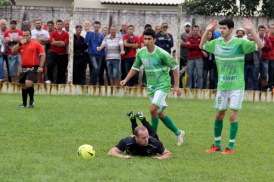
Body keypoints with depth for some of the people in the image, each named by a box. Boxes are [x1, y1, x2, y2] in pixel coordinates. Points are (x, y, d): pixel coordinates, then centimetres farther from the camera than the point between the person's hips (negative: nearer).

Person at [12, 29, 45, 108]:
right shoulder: (21, 44, 14)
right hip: (24, 68, 6)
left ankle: (31, 100, -4)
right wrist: (20, 43, -6)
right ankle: (24, 103, 24)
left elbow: (43, 55, -3)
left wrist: (41, 66, -13)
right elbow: (13, 51, 3)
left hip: (33, 68, -6)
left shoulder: (36, 44, 0)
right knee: (23, 86, 11)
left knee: (28, 83, -23)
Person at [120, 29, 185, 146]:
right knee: (160, 113, 11)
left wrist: (176, 86, -9)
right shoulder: (140, 53, -1)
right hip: (151, 87, 6)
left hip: (162, 85, -6)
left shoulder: (161, 53, -16)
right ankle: (178, 133, 29)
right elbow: (135, 67, 14)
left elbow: (174, 67, -8)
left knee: (153, 109, -23)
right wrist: (126, 80, 2)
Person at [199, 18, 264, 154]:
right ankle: (217, 145, 22)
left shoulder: (240, 43, -10)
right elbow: (202, 46, 22)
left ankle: (231, 146, 1)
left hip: (236, 86, -5)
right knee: (219, 115, 9)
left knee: (233, 115, -8)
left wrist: (251, 30, -26)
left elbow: (260, 45, -16)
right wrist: (207, 31, 10)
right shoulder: (217, 43, 5)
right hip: (222, 86, 5)